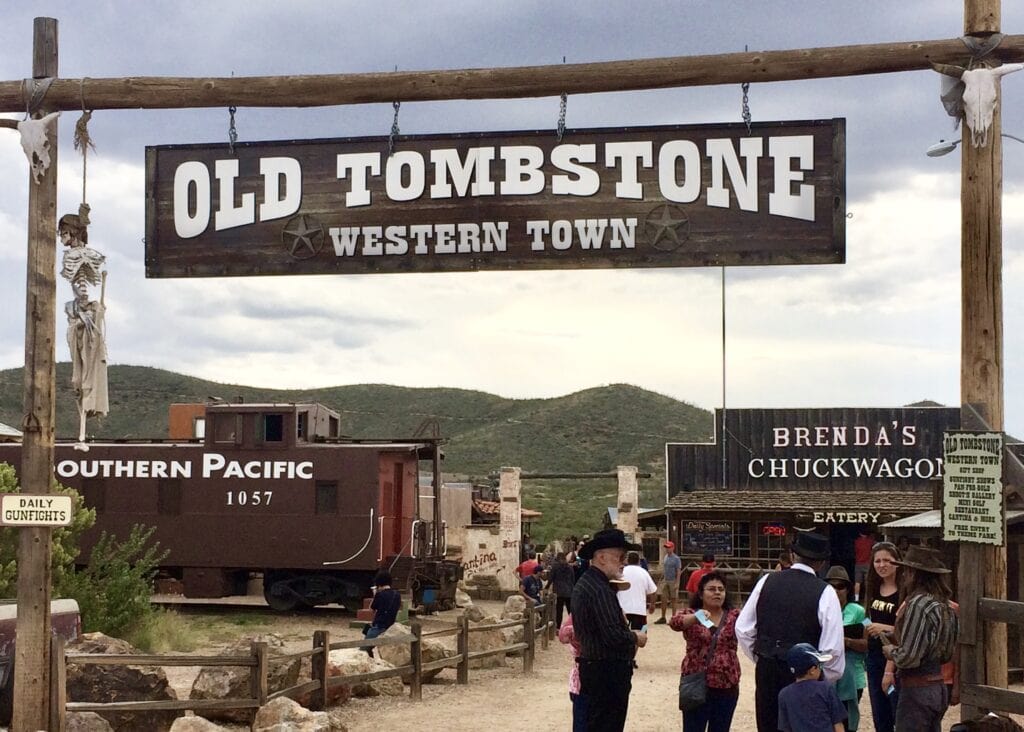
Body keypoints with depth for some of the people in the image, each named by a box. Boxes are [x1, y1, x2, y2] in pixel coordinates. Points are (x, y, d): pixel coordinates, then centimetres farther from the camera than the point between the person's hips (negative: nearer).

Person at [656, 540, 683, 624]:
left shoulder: (676, 559, -10)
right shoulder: (665, 557, 10)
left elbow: (678, 572, -13)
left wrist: (677, 583, -19)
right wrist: (661, 579, 13)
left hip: (672, 581, -6)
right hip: (665, 581, 6)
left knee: (673, 600, 2)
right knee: (663, 599, 6)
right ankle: (663, 618, 12)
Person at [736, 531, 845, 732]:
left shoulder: (767, 581, 1)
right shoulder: (824, 593, -10)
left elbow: (743, 628, 4)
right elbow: (833, 648, -12)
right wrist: (828, 678, 4)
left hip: (766, 671, 4)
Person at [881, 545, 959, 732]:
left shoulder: (918, 603, -18)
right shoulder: (942, 604, 9)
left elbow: (908, 657, -21)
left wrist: (891, 652, 0)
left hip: (917, 689, -9)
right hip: (938, 687, 9)